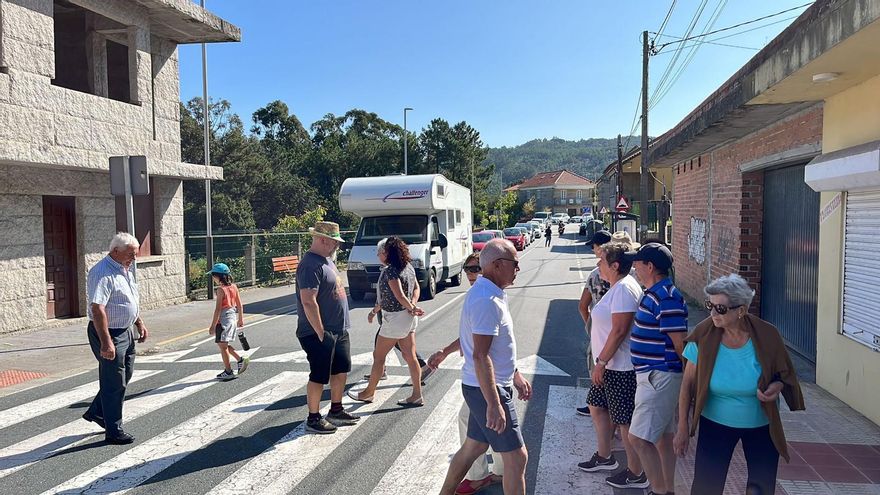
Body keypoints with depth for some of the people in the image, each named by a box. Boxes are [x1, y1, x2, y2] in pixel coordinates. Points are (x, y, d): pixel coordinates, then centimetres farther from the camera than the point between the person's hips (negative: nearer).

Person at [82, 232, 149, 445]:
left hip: (126, 331, 9)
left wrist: (140, 323, 19)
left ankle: (96, 412, 37)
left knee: (124, 377, 20)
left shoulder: (126, 270, 9)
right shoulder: (103, 273, -22)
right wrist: (106, 342, -31)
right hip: (108, 333, -9)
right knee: (114, 382, 0)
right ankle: (114, 432, 12)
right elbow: (97, 309, -28)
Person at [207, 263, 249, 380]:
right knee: (224, 344, 20)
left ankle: (228, 372, 9)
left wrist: (213, 325, -14)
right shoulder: (234, 287, 5)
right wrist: (241, 319, 20)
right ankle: (241, 360, 12)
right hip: (233, 317, 8)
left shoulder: (220, 290, -17)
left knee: (222, 346, 4)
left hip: (224, 319, -8)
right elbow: (239, 305, 10)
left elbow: (218, 309, -18)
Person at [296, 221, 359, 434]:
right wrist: (321, 333, -24)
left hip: (338, 329, 10)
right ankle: (314, 418, 15)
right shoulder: (310, 265, -21)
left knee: (341, 369, 18)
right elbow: (308, 301, -27)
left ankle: (336, 411, 33)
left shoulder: (327, 260, 12)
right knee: (319, 376, 1)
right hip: (320, 333, -10)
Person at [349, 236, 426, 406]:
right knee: (410, 356, 10)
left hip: (395, 318, -9)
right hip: (409, 318, 9)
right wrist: (413, 306, -3)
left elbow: (400, 296, -26)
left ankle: (369, 392, 22)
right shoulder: (408, 267, 7)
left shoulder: (390, 271, -20)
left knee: (378, 356, 7)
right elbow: (416, 288, 11)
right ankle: (417, 395, 14)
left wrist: (412, 308, -11)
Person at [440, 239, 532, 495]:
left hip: (481, 388, 10)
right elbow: (480, 356, -27)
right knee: (516, 457, -1)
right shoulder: (487, 300, -23)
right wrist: (494, 404, -27)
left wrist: (515, 375, 22)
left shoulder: (488, 293, 10)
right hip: (487, 390, -10)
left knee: (474, 446, 21)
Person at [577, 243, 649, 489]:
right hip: (610, 366, 11)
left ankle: (636, 474, 17)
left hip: (621, 368, -11)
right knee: (597, 406, 21)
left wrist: (600, 362, -21)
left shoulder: (624, 289, -21)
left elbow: (619, 330, -26)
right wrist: (601, 362, 21)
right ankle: (604, 457, 37)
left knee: (625, 422, 2)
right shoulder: (617, 287, 12)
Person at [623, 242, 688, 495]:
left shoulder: (667, 298, -21)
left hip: (659, 377, -10)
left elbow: (680, 343, -20)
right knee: (662, 438, 18)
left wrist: (689, 379, -10)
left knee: (639, 437, -9)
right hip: (652, 375, 10)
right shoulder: (653, 294, 11)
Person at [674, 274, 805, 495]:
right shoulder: (704, 335, -18)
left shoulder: (766, 335, -18)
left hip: (761, 425, 1)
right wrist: (683, 427, -8)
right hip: (715, 424, -1)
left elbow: (784, 374, -1)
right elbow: (688, 382, -9)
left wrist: (776, 386, -25)